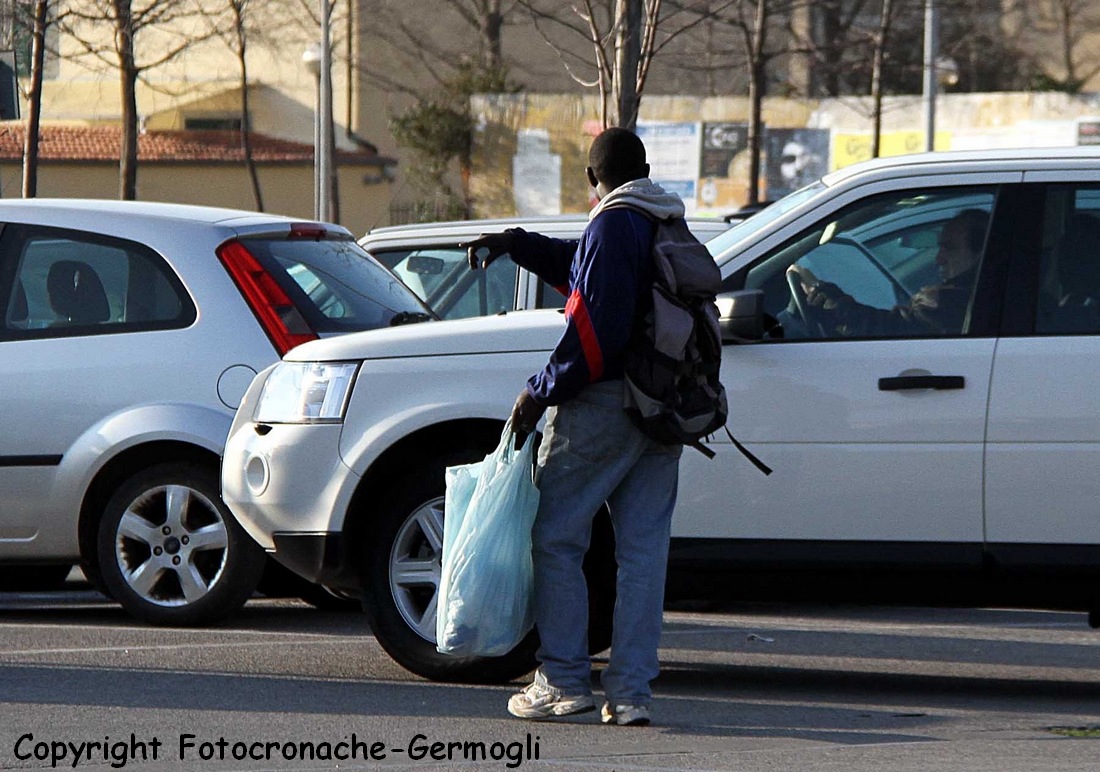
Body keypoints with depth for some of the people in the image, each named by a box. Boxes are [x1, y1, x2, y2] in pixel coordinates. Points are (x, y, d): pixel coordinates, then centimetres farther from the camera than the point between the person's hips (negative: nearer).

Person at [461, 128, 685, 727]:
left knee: (556, 537, 1)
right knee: (643, 551, 4)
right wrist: (513, 243, 30)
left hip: (603, 403, -8)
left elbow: (597, 329, -19)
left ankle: (564, 680, -3)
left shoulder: (614, 225, -10)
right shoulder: (670, 227, 16)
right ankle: (631, 692, 2)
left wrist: (542, 391, -12)